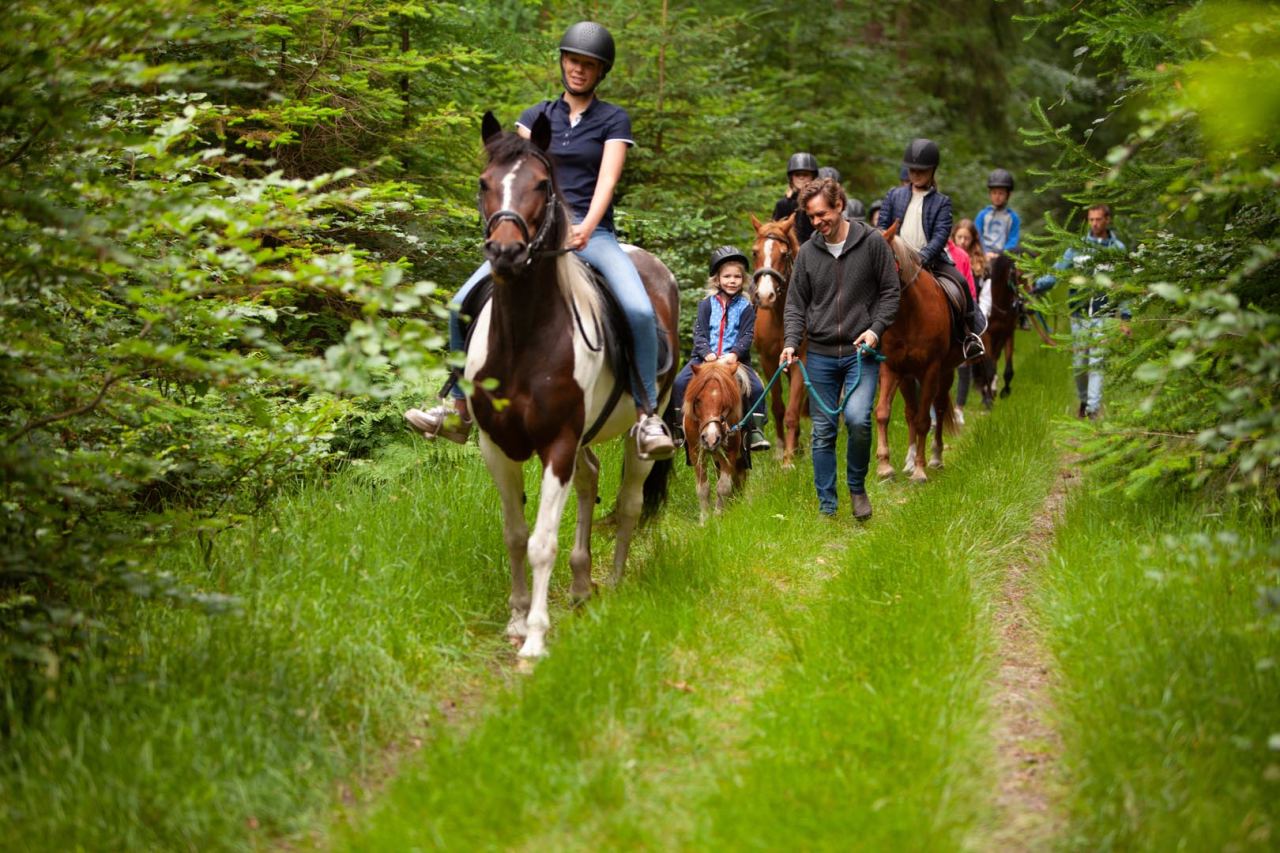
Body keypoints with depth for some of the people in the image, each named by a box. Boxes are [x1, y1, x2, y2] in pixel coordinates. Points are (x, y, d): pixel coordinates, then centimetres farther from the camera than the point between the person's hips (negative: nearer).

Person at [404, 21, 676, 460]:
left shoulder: (614, 120, 5)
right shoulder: (537, 115, 14)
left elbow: (607, 179, -9)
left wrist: (586, 227, -27)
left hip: (593, 234, -3)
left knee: (639, 311, -30)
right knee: (464, 303, -12)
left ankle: (646, 416, -20)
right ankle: (460, 410, 0)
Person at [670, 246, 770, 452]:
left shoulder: (745, 307, 5)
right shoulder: (707, 305, 8)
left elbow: (747, 335, -2)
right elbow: (699, 333, 1)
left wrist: (734, 354, -19)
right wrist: (707, 353, -16)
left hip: (735, 358, -1)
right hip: (706, 357, 1)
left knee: (756, 388, -22)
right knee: (679, 383, -20)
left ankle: (756, 431, -13)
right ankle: (676, 427, -12)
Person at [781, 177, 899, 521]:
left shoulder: (872, 243, -2)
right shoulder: (808, 252, 6)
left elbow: (890, 292, 2)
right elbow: (796, 304, 8)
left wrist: (875, 329, -13)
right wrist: (791, 342, -7)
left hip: (861, 353, -3)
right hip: (820, 355, 3)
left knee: (858, 418, -22)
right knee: (823, 433, 5)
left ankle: (857, 486, 3)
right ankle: (826, 508, 14)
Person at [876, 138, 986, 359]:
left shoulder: (942, 202, 4)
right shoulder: (895, 195, 12)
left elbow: (941, 235, -7)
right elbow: (883, 227, 9)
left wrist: (922, 258, -24)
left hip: (931, 259, -2)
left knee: (961, 282, -22)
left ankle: (970, 334, -8)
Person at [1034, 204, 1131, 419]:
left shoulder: (1117, 249, 3)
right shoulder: (1078, 247, 6)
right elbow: (1058, 271, -3)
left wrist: (1124, 317, -3)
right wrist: (1037, 285, -21)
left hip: (1103, 315, -2)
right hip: (1079, 314, 2)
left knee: (1096, 363, -8)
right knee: (1079, 363, 8)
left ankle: (1094, 408, -6)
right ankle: (1083, 401, 27)